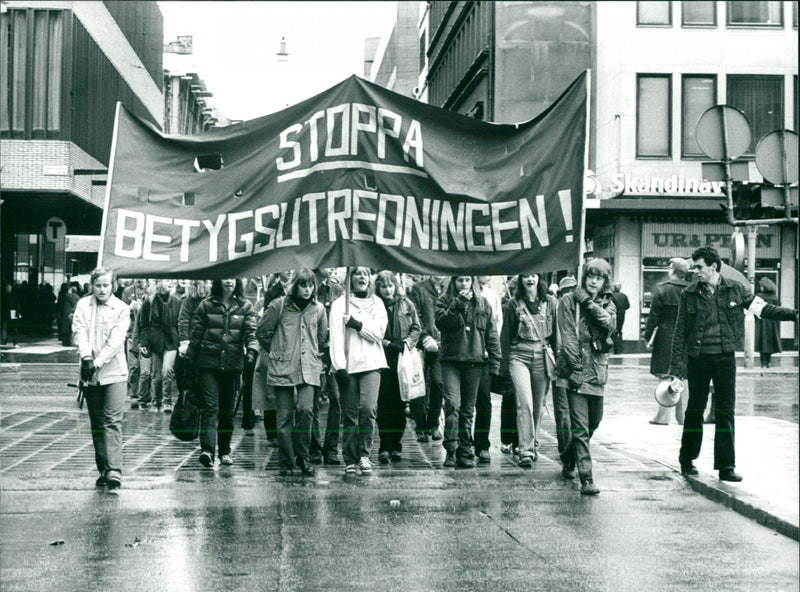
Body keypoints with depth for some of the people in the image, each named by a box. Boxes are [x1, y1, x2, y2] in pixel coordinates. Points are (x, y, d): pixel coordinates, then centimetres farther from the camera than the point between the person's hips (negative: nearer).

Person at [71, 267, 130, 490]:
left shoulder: (121, 308, -1)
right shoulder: (83, 304, 6)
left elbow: (116, 341, -10)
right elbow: (79, 331, -7)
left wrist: (97, 363, -19)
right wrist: (86, 357, -23)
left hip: (113, 372, -3)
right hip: (90, 374, 3)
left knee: (112, 421, -11)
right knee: (96, 423, 9)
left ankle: (114, 472, -17)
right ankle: (103, 470, 18)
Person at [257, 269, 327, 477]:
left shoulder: (318, 309, 9)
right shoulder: (279, 305, -1)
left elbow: (322, 337, 23)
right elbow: (262, 332, 7)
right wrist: (275, 353, 11)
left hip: (308, 369, 2)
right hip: (282, 368, -1)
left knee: (305, 409, -14)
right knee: (285, 415, -1)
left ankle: (302, 456, 3)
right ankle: (286, 462, 9)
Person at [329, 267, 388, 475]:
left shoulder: (377, 303, 14)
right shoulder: (340, 304, 5)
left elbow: (379, 332, 3)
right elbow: (336, 336, -4)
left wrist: (356, 324, -10)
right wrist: (339, 366, -13)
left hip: (371, 364, 1)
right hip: (347, 365, -1)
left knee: (368, 408, -16)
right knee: (350, 414, -1)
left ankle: (364, 453, -3)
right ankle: (349, 460, 8)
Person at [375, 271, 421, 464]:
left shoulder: (406, 304, 10)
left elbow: (416, 328, 11)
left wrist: (407, 343, -6)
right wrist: (388, 344, -11)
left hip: (403, 359, 3)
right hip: (382, 359, -2)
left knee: (400, 404, 4)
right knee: (385, 404, -8)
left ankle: (396, 446, 12)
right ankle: (384, 448, -4)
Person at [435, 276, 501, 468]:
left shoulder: (482, 304, 13)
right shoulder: (445, 301, 8)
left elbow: (492, 334, 12)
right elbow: (441, 322, -11)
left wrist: (494, 362, 5)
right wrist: (458, 304, -18)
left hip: (474, 362, 2)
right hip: (451, 360, -2)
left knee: (468, 408, 7)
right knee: (452, 403, -16)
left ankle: (465, 451, 14)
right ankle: (451, 449, -13)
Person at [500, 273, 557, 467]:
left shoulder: (550, 302, 7)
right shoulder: (513, 304, 2)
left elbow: (556, 331, 13)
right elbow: (506, 335, 7)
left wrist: (557, 359, 10)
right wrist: (505, 365, 5)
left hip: (543, 356, 2)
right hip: (519, 355, -2)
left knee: (538, 404, 9)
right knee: (525, 402, -15)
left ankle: (534, 444, 27)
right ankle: (526, 450, -14)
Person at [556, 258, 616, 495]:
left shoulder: (606, 303, 14)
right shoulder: (569, 300, 0)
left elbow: (610, 325, -7)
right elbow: (567, 336, -7)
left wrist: (590, 304, -12)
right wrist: (576, 366, -13)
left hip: (598, 370, 5)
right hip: (576, 369, -5)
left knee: (594, 421, 16)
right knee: (580, 427, -8)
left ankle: (569, 457, 40)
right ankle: (586, 479, -8)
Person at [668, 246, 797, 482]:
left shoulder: (735, 290, 1)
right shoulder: (689, 294, -1)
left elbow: (763, 309, 6)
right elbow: (680, 331, 1)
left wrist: (793, 314, -6)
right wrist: (675, 365, -3)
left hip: (725, 357, 0)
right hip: (698, 358, 0)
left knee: (725, 411, 0)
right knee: (695, 410, 8)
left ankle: (726, 466, 6)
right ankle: (687, 460, 22)